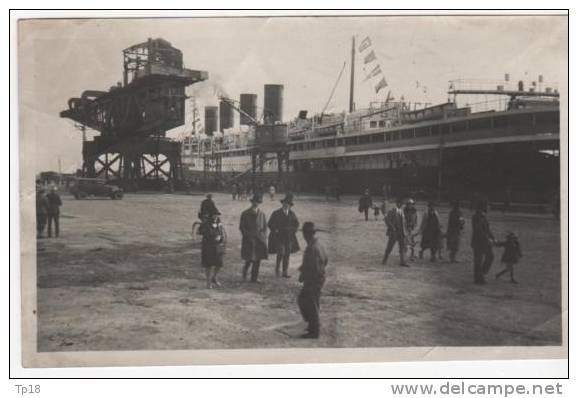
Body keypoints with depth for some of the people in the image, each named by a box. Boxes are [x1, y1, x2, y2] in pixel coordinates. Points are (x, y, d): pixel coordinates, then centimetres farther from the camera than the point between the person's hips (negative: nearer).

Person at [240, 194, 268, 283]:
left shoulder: (262, 214, 7)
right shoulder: (245, 214, 0)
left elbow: (265, 227, 12)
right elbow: (241, 227, 1)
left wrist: (263, 238, 1)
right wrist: (248, 235, -8)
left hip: (259, 240, 3)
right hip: (248, 240, -3)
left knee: (257, 260, 2)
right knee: (249, 259, -8)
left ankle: (254, 278, 12)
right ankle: (245, 270, 22)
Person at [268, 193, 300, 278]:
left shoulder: (292, 214, 5)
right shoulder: (276, 213, -5)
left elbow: (296, 223, 19)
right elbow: (270, 224, 0)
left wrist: (293, 231, 6)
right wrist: (275, 231, -9)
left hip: (289, 237, 4)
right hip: (278, 237, -4)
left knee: (287, 254, 4)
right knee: (281, 253, -14)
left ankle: (285, 272, 10)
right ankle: (277, 268, 12)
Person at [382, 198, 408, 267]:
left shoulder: (402, 211, 13)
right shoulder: (391, 211, -8)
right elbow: (387, 220, -14)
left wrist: (405, 231, 13)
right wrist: (392, 228, -19)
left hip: (401, 233, 6)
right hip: (394, 232, -6)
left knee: (402, 247, 2)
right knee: (389, 247, 1)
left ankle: (402, 262, 6)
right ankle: (384, 260, 15)